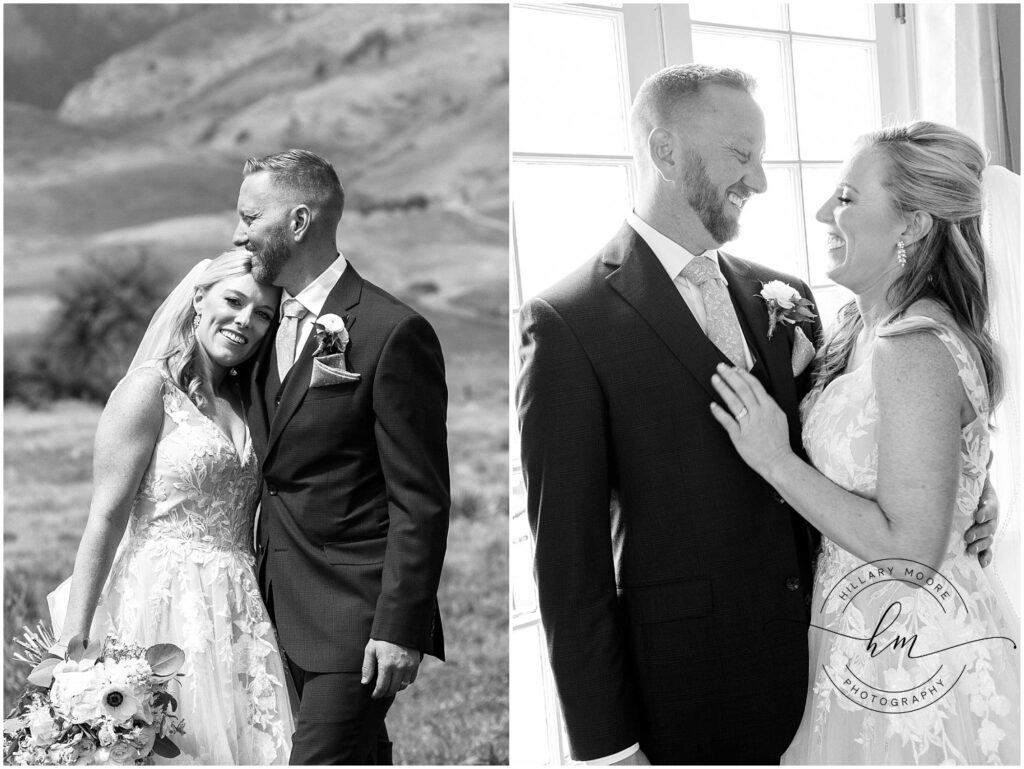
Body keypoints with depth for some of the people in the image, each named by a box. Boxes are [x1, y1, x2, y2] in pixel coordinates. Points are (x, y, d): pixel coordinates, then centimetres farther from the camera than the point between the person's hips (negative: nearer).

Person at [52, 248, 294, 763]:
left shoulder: (245, 399, 14)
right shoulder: (150, 388, -6)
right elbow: (104, 519, -10)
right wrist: (73, 640, -14)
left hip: (242, 617, 6)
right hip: (166, 604, -6)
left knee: (248, 745, 4)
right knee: (165, 749, -5)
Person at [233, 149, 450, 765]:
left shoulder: (393, 333, -14)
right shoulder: (268, 326, 11)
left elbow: (421, 500, -15)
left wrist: (401, 628, -17)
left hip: (355, 616, -8)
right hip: (284, 610, 8)